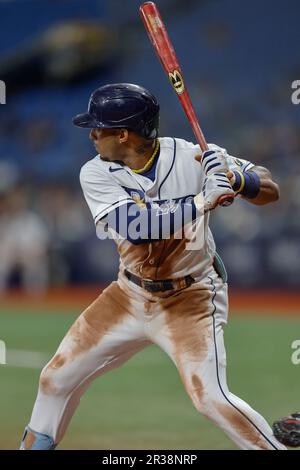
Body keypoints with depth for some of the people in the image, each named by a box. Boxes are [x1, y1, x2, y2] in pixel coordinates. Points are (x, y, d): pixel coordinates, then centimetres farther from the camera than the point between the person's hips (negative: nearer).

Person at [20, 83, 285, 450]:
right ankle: (35, 445, 32)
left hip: (191, 298, -4)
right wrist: (204, 200, -35)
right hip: (129, 295, 4)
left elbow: (271, 190, -11)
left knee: (210, 397, -22)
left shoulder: (191, 158, -17)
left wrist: (236, 180, -33)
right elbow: (136, 224, -28)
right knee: (57, 378, 8)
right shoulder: (96, 174, -12)